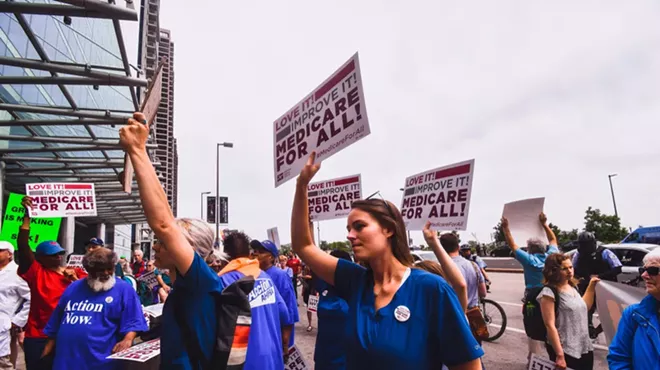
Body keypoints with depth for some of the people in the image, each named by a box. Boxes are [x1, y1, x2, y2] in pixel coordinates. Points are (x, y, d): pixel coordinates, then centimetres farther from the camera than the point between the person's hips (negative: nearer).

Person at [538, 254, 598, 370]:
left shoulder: (573, 286, 6)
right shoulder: (549, 292, -16)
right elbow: (550, 325, -19)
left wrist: (591, 286, 18)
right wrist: (559, 355, -22)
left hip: (585, 348, 7)